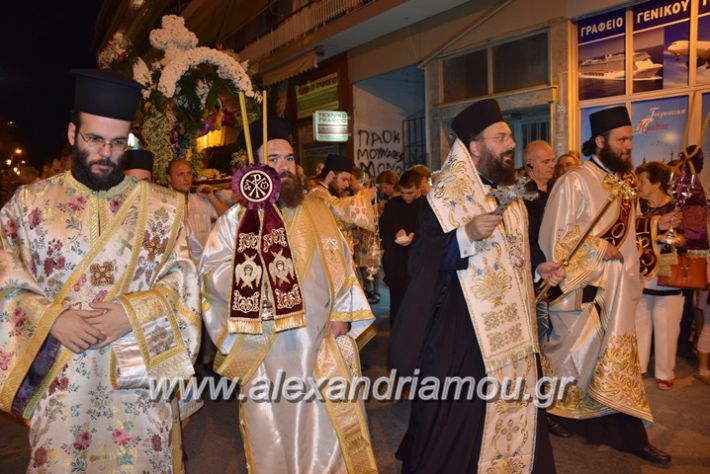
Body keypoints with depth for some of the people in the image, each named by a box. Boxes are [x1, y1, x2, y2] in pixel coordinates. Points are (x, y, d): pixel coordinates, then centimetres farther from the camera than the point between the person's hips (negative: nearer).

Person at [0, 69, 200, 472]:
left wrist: (134, 312, -15)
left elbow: (183, 280, -1)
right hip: (58, 376, 1)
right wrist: (52, 319, -14)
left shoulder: (161, 206, 1)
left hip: (139, 374, 0)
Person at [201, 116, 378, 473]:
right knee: (274, 432, 12)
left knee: (328, 433, 11)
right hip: (267, 352, -2)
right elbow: (211, 272, -8)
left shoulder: (318, 213, 10)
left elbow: (342, 267, 10)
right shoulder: (237, 218, -1)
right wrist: (253, 266, -22)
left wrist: (342, 314, 0)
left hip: (324, 346, 3)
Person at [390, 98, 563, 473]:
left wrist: (537, 269, 6)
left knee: (513, 411, 16)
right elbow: (421, 265, -21)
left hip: (511, 329, 8)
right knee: (459, 428, 1)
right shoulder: (445, 197, -13)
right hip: (463, 332, -7)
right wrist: (467, 235, -32)